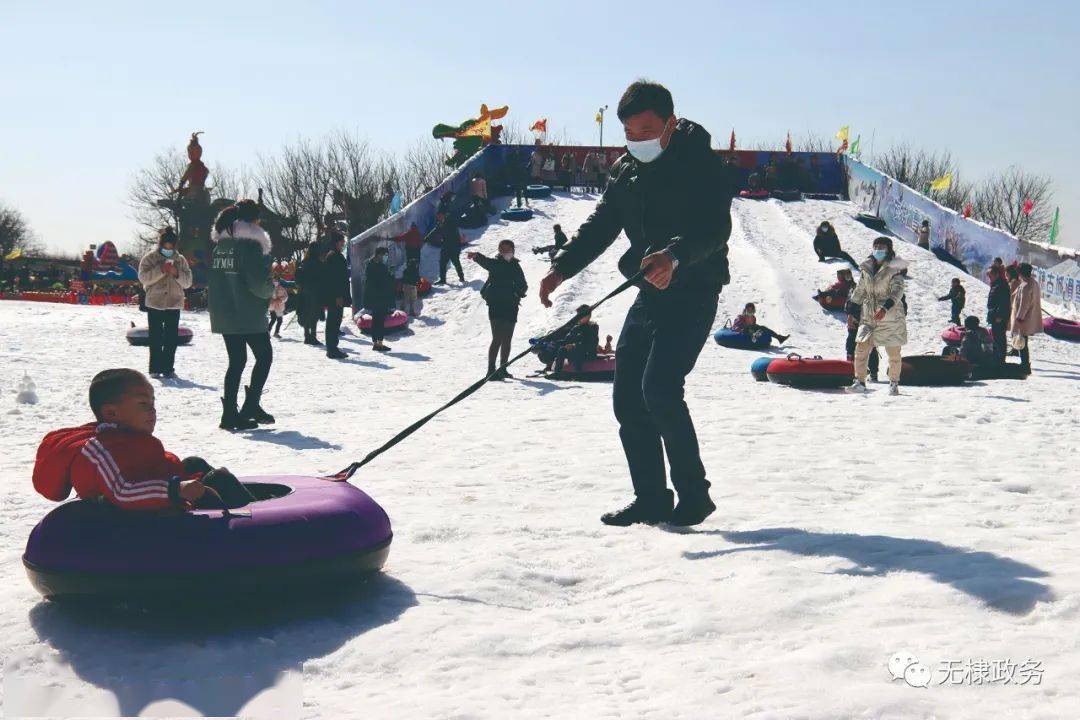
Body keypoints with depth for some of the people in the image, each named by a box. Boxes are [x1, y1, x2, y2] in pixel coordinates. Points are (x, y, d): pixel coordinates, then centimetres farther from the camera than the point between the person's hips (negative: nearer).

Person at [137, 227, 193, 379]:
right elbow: (143, 277, -10)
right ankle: (155, 368, 6)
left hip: (174, 304, 2)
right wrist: (160, 270, -19)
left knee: (171, 338, 3)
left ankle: (168, 368, 10)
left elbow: (187, 282, 5)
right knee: (156, 338, 0)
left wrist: (177, 273, -12)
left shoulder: (180, 260, 9)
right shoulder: (150, 258, 2)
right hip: (154, 303, -2)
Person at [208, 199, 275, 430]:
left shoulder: (219, 243, 10)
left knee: (236, 361, 12)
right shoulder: (251, 243, -14)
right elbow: (258, 283, -18)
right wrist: (271, 289, 1)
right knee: (264, 356, 8)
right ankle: (251, 406, 2)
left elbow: (214, 278, 14)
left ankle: (230, 413, 10)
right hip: (248, 314, -7)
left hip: (223, 314, 7)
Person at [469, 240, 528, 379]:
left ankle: (502, 369, 23)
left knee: (507, 340, 11)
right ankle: (491, 371, -13)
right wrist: (476, 256, -46)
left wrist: (519, 293, -4)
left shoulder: (515, 266, 14)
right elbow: (485, 261, -23)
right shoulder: (495, 263, -1)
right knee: (497, 339, -13)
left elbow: (523, 285, 18)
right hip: (496, 306, -5)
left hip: (511, 306, 5)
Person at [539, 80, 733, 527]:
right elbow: (600, 226, 11)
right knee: (628, 396, 4)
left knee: (659, 389, -20)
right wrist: (562, 268, -4)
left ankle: (694, 494, -5)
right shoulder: (626, 170, 12)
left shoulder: (700, 164, -11)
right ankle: (651, 498, 14)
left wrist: (674, 255, -43)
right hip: (650, 293, 8)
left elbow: (716, 228, -24)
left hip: (694, 291, -8)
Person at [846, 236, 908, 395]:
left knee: (894, 353, 2)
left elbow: (897, 290, -19)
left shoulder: (894, 269, -7)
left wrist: (885, 308, -31)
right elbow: (860, 290, 20)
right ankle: (860, 382, 2)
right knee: (861, 349, -5)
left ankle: (894, 384, 16)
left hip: (890, 316, -4)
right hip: (869, 316, 4)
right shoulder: (866, 268, 8)